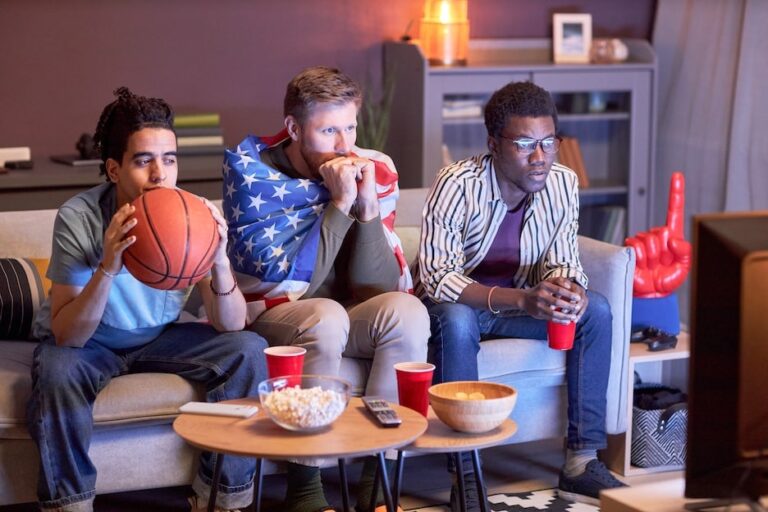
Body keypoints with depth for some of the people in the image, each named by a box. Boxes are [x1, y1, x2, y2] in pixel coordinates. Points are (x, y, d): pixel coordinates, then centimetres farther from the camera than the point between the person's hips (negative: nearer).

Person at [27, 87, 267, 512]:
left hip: (160, 336, 3)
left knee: (248, 351, -18)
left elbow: (231, 326, -19)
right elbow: (66, 336, -29)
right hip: (86, 339, -3)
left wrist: (220, 262, -39)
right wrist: (107, 268, -44)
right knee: (58, 372, -35)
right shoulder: (79, 218, -25)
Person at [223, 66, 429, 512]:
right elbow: (291, 279, -22)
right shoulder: (253, 170, -14)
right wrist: (340, 204, -26)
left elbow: (377, 289, -10)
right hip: (270, 314, -4)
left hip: (347, 313, 4)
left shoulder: (374, 171, -5)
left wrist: (368, 207, -22)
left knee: (407, 312, -25)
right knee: (326, 317, -34)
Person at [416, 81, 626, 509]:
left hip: (516, 302, 5)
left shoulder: (562, 184, -10)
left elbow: (563, 261, -3)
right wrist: (522, 300, -46)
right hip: (455, 302, -5)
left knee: (596, 310, -16)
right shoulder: (458, 184, -26)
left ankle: (582, 462, -12)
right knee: (455, 321, -37)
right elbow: (436, 279, -33)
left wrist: (570, 290, -30)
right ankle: (465, 477, -29)